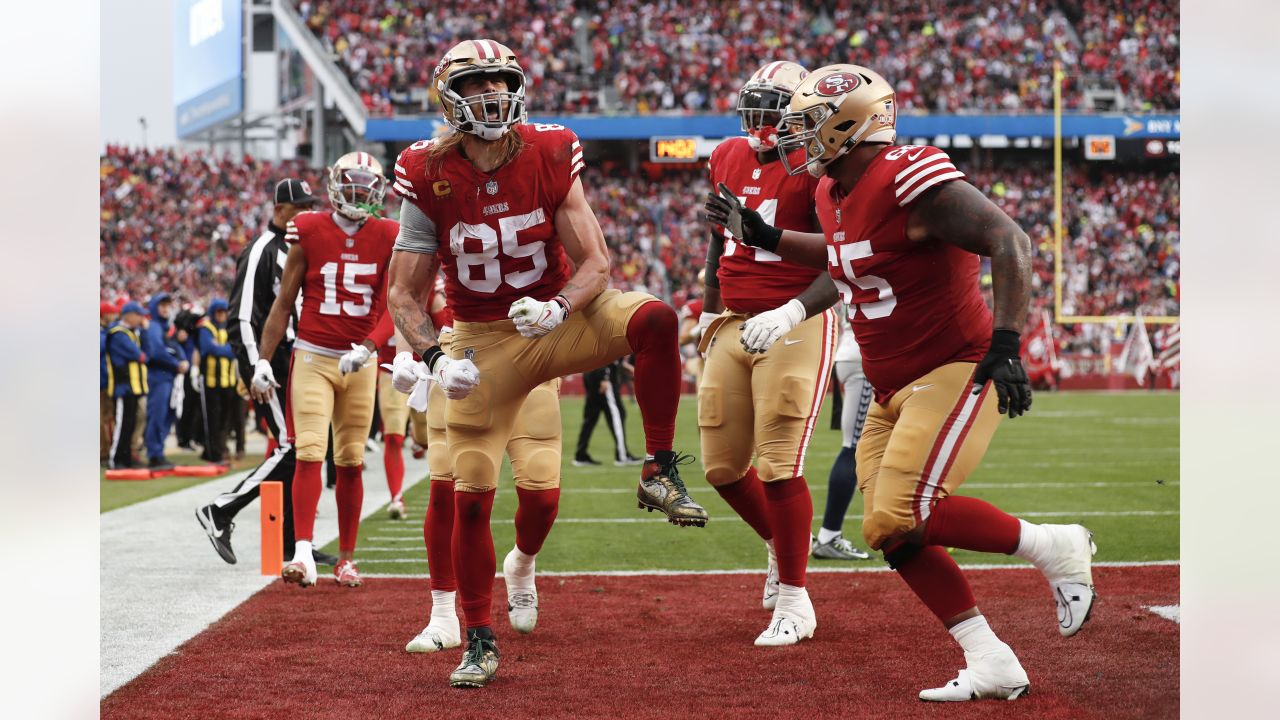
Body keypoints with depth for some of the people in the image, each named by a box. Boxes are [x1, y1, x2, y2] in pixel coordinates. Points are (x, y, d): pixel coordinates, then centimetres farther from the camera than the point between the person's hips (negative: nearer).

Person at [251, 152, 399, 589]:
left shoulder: (387, 238, 2)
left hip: (360, 362, 2)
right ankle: (303, 554, -19)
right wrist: (263, 360, -1)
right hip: (313, 357, -2)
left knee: (351, 462, 6)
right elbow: (283, 303, 3)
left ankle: (346, 559, 14)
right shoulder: (309, 233, -1)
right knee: (310, 454, -13)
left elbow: (391, 308, -1)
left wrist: (367, 349, -16)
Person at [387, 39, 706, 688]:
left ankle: (659, 472, -17)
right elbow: (404, 295, -7)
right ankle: (479, 642, 14)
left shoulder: (550, 157, -10)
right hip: (483, 341, 0)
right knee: (470, 496, -2)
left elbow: (594, 261, -9)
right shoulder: (429, 178, -11)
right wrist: (434, 359, -24)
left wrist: (557, 309, -29)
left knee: (653, 319, -30)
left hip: (560, 315, 0)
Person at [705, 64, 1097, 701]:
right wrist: (763, 236, 26)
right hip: (895, 391, 9)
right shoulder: (837, 192, 9)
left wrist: (1005, 346, -33)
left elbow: (1010, 244, -26)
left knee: (902, 517, -22)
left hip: (954, 373, -9)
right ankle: (992, 665, 8)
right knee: (893, 537, 3)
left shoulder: (911, 181, -20)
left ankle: (1054, 548, -3)